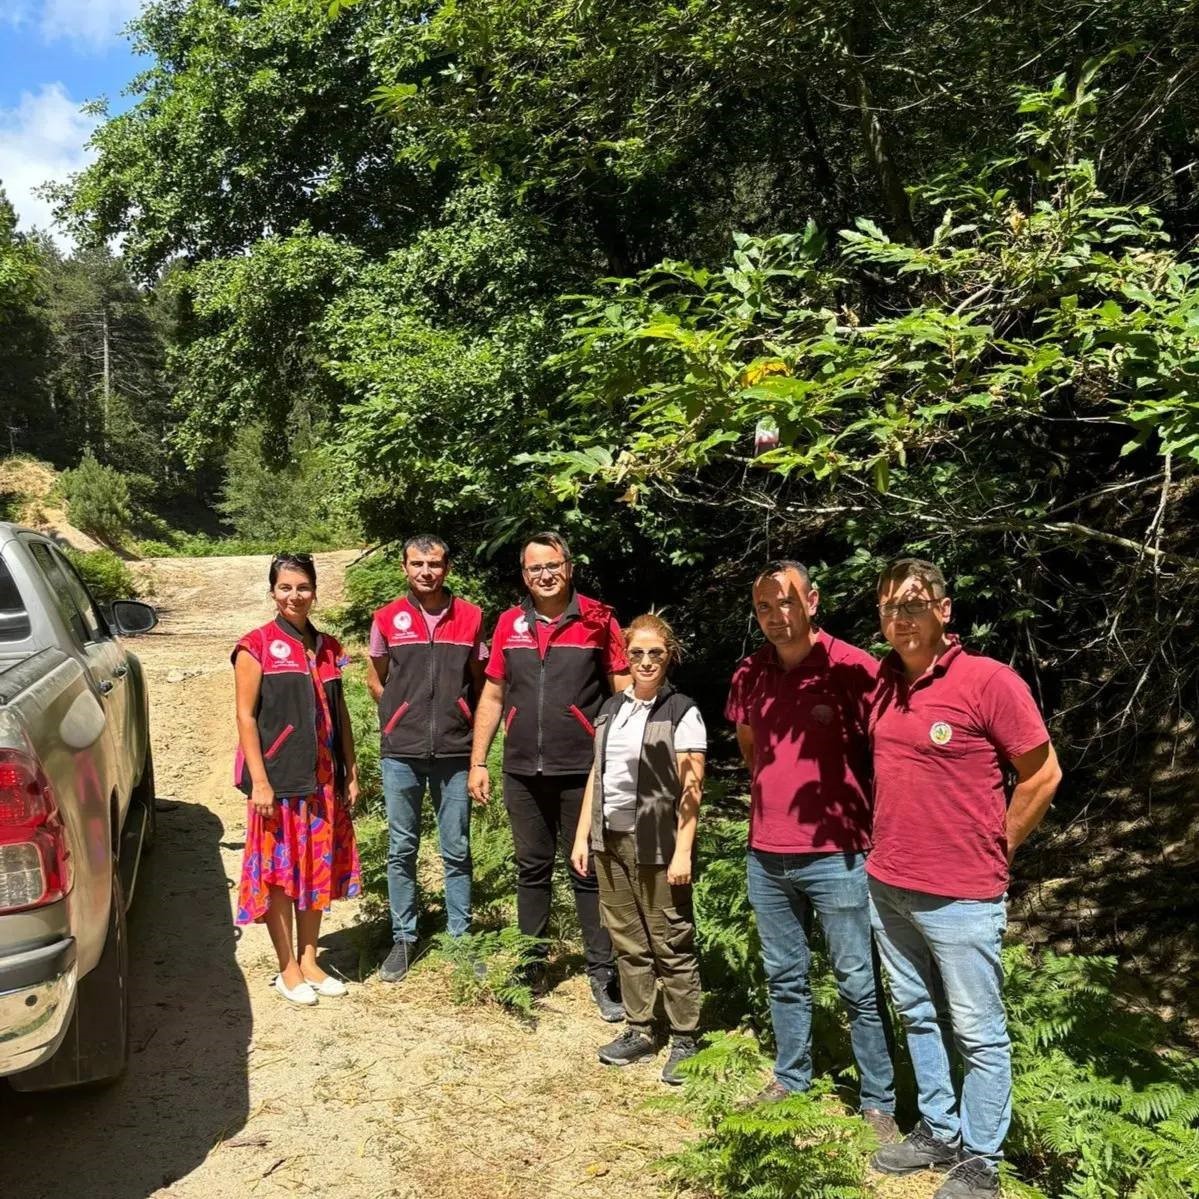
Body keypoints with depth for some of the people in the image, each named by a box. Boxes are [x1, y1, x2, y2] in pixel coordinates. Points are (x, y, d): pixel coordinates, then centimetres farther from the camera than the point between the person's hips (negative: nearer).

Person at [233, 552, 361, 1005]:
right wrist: (259, 781, -14)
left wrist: (351, 774, 10)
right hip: (278, 780, -5)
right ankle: (288, 968, 15)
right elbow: (246, 716, -8)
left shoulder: (328, 648, 11)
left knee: (318, 870, 10)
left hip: (323, 780, 5)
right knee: (278, 871, 3)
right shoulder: (256, 647, -4)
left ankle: (309, 959, 23)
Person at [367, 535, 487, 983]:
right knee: (401, 850, 8)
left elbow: (479, 682, 10)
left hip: (455, 752, 0)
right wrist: (403, 719, 9)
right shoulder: (387, 618, 1)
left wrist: (459, 722, 4)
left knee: (457, 851, 7)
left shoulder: (471, 617, 1)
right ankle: (404, 938, 21)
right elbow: (376, 680, 13)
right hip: (400, 753, 0)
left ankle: (460, 938, 20)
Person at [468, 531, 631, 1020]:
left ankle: (602, 973, 16)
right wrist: (478, 762, 8)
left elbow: (625, 694, -2)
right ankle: (531, 964, 29)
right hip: (523, 772, 4)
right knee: (531, 869, 15)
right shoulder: (509, 623, 7)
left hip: (582, 771, -3)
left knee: (589, 871, 4)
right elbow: (492, 696, 12)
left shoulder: (598, 620, -4)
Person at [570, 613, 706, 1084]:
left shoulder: (682, 713, -6)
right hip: (610, 840, 5)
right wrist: (582, 835, 11)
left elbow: (690, 789, -9)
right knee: (628, 943, 12)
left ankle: (684, 1041, 13)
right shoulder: (611, 709, 11)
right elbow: (596, 775, 14)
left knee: (671, 945, 2)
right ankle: (641, 1031, 23)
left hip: (657, 845, -5)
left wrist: (682, 851, -15)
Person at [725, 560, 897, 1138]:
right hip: (766, 854, 5)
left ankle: (879, 1102, 19)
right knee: (784, 977, 19)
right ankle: (790, 1078, 35)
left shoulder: (852, 668, -13)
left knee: (859, 985, 5)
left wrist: (875, 822, -3)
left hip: (837, 856, -5)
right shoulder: (749, 674, 4)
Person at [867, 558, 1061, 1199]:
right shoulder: (882, 684, 4)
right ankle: (938, 1131, 37)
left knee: (978, 1034, 8)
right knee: (917, 1018, 19)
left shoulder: (991, 681, -15)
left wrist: (991, 852, -1)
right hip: (886, 887, 6)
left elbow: (1043, 774, -8)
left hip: (960, 897, -6)